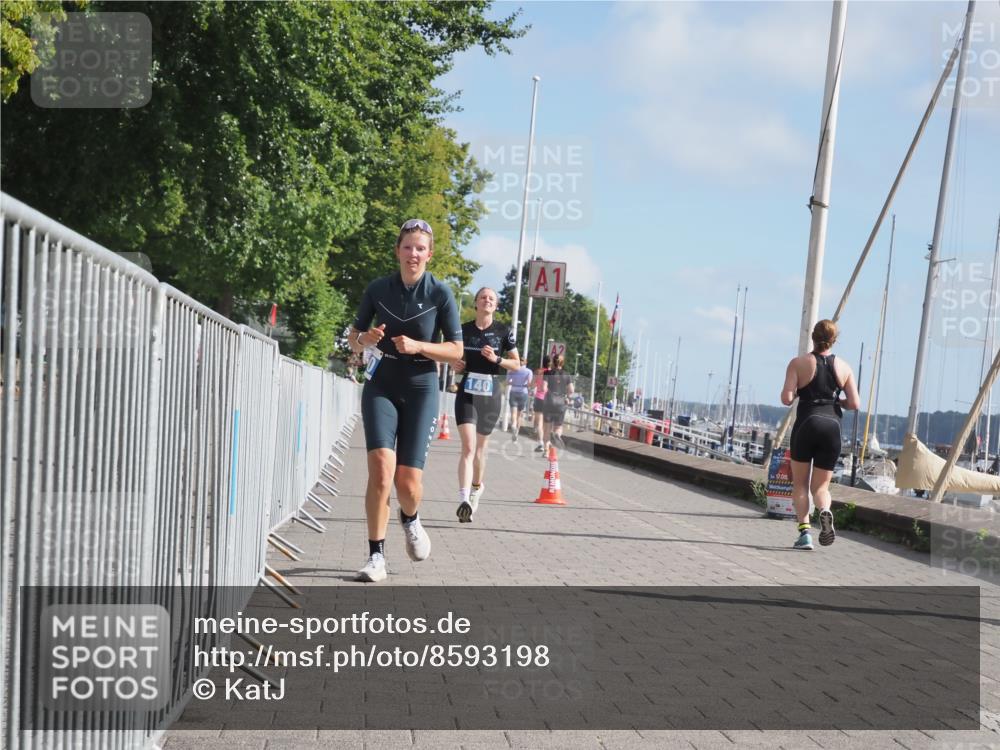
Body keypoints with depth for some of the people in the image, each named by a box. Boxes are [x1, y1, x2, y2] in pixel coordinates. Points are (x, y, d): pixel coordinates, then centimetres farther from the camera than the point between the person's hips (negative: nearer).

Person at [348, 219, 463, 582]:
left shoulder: (440, 294, -6)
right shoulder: (378, 289, 0)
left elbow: (456, 350, -3)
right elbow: (354, 339, 10)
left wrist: (417, 346, -19)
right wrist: (364, 339, -14)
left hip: (420, 391, -1)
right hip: (381, 388, 1)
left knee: (409, 481, -5)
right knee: (382, 467, -18)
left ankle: (410, 520, 32)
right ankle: (376, 556, -8)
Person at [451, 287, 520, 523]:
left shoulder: (503, 331, -1)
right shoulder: (464, 330, 4)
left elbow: (517, 364, 3)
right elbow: (454, 355, 18)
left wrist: (497, 359, -14)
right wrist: (454, 365, -4)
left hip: (491, 395, 0)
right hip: (467, 393, 0)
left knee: (480, 447, 14)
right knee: (468, 446, -16)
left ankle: (477, 488, 40)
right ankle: (464, 501, -25)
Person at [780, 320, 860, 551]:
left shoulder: (798, 363, -1)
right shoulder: (844, 367, 7)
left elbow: (786, 399, -9)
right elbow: (854, 403, 1)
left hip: (806, 425, -2)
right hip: (832, 427, 2)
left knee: (800, 483, 12)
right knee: (821, 486, 11)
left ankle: (804, 530, -4)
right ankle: (825, 511, -22)